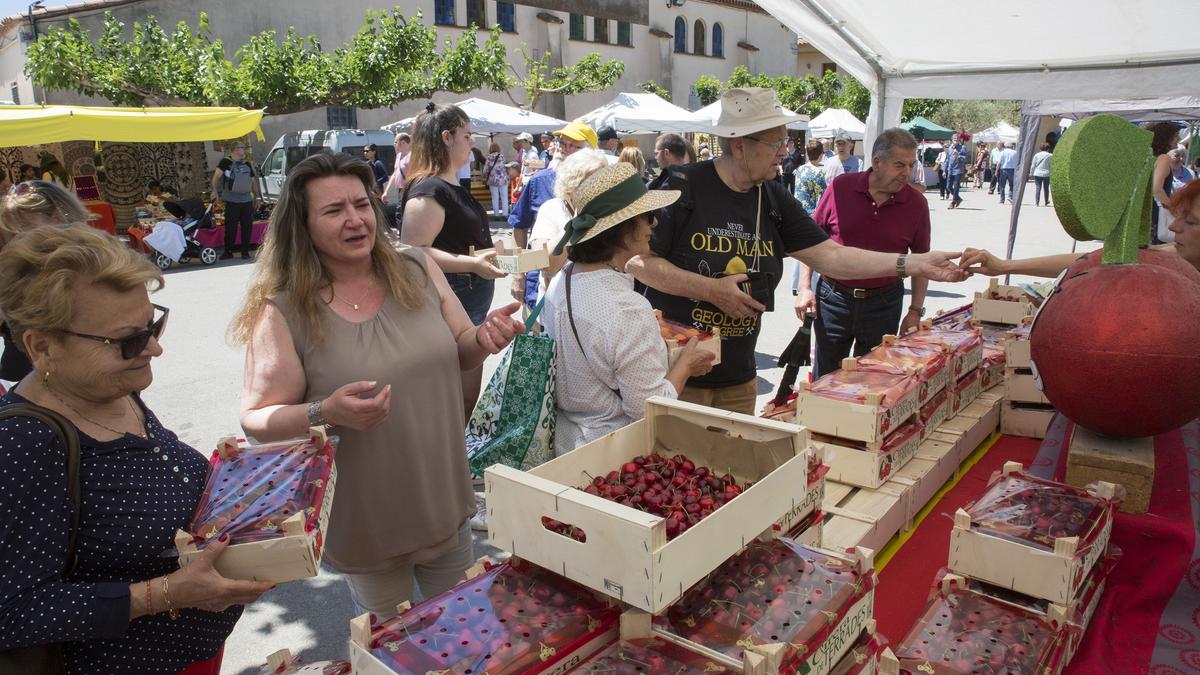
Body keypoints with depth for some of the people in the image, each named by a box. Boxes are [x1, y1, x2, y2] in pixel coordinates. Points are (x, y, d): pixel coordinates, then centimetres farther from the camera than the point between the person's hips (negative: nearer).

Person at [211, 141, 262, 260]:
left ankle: (245, 251, 13)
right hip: (231, 200, -5)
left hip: (247, 200, 5)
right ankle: (228, 251, 6)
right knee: (230, 227, -3)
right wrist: (215, 191, -18)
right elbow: (216, 176, -8)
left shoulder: (247, 164, 16)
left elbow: (253, 181, 20)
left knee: (247, 227, 4)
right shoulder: (226, 162, -2)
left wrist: (257, 197, 15)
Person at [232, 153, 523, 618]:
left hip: (446, 505, 3)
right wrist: (325, 413, -30)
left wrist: (484, 338, -18)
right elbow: (256, 420, -12)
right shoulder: (283, 311, -16)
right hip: (364, 523, -3)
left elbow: (460, 355, 4)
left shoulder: (418, 268, -5)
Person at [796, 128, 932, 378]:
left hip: (884, 304, 1)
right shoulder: (841, 187, -6)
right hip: (834, 298, -1)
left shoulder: (916, 203, -2)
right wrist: (804, 287, -6)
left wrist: (915, 310, 2)